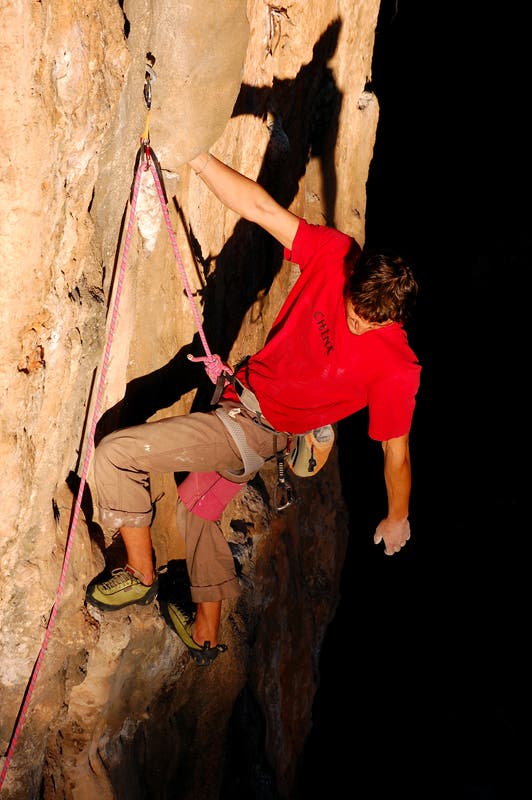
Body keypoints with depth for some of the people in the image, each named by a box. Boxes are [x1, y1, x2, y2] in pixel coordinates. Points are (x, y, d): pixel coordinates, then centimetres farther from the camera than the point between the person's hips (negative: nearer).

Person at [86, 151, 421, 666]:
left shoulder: (395, 367, -26)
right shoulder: (336, 255, -18)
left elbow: (396, 453, -14)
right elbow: (260, 208, -16)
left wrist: (397, 520, 0)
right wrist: (195, 156, -21)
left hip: (254, 431, -7)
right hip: (239, 407, 7)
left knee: (115, 453, -15)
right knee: (196, 508, 27)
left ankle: (140, 575, 6)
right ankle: (206, 633, 46)